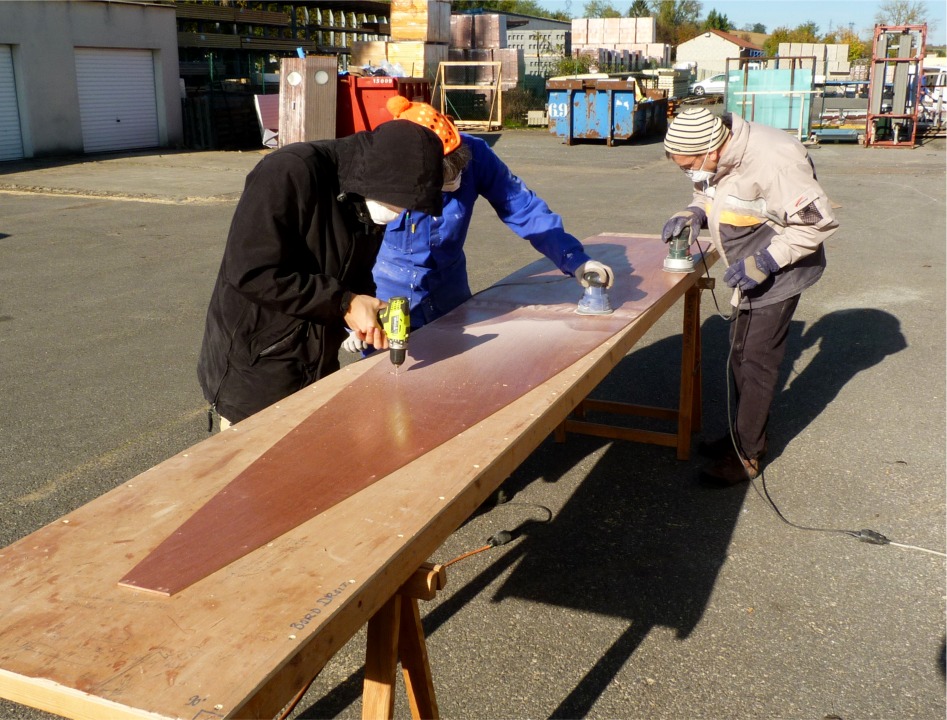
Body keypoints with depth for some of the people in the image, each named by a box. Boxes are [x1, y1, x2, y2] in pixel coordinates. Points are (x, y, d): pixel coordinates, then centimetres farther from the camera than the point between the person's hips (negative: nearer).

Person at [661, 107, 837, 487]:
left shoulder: (772, 160, -31)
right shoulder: (717, 157, -6)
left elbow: (818, 221, -27)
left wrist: (765, 261, -29)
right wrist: (694, 212, -8)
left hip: (778, 274, -9)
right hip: (750, 274, 9)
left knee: (757, 362, -3)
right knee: (740, 354, 16)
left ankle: (746, 455, 9)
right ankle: (748, 434, 32)